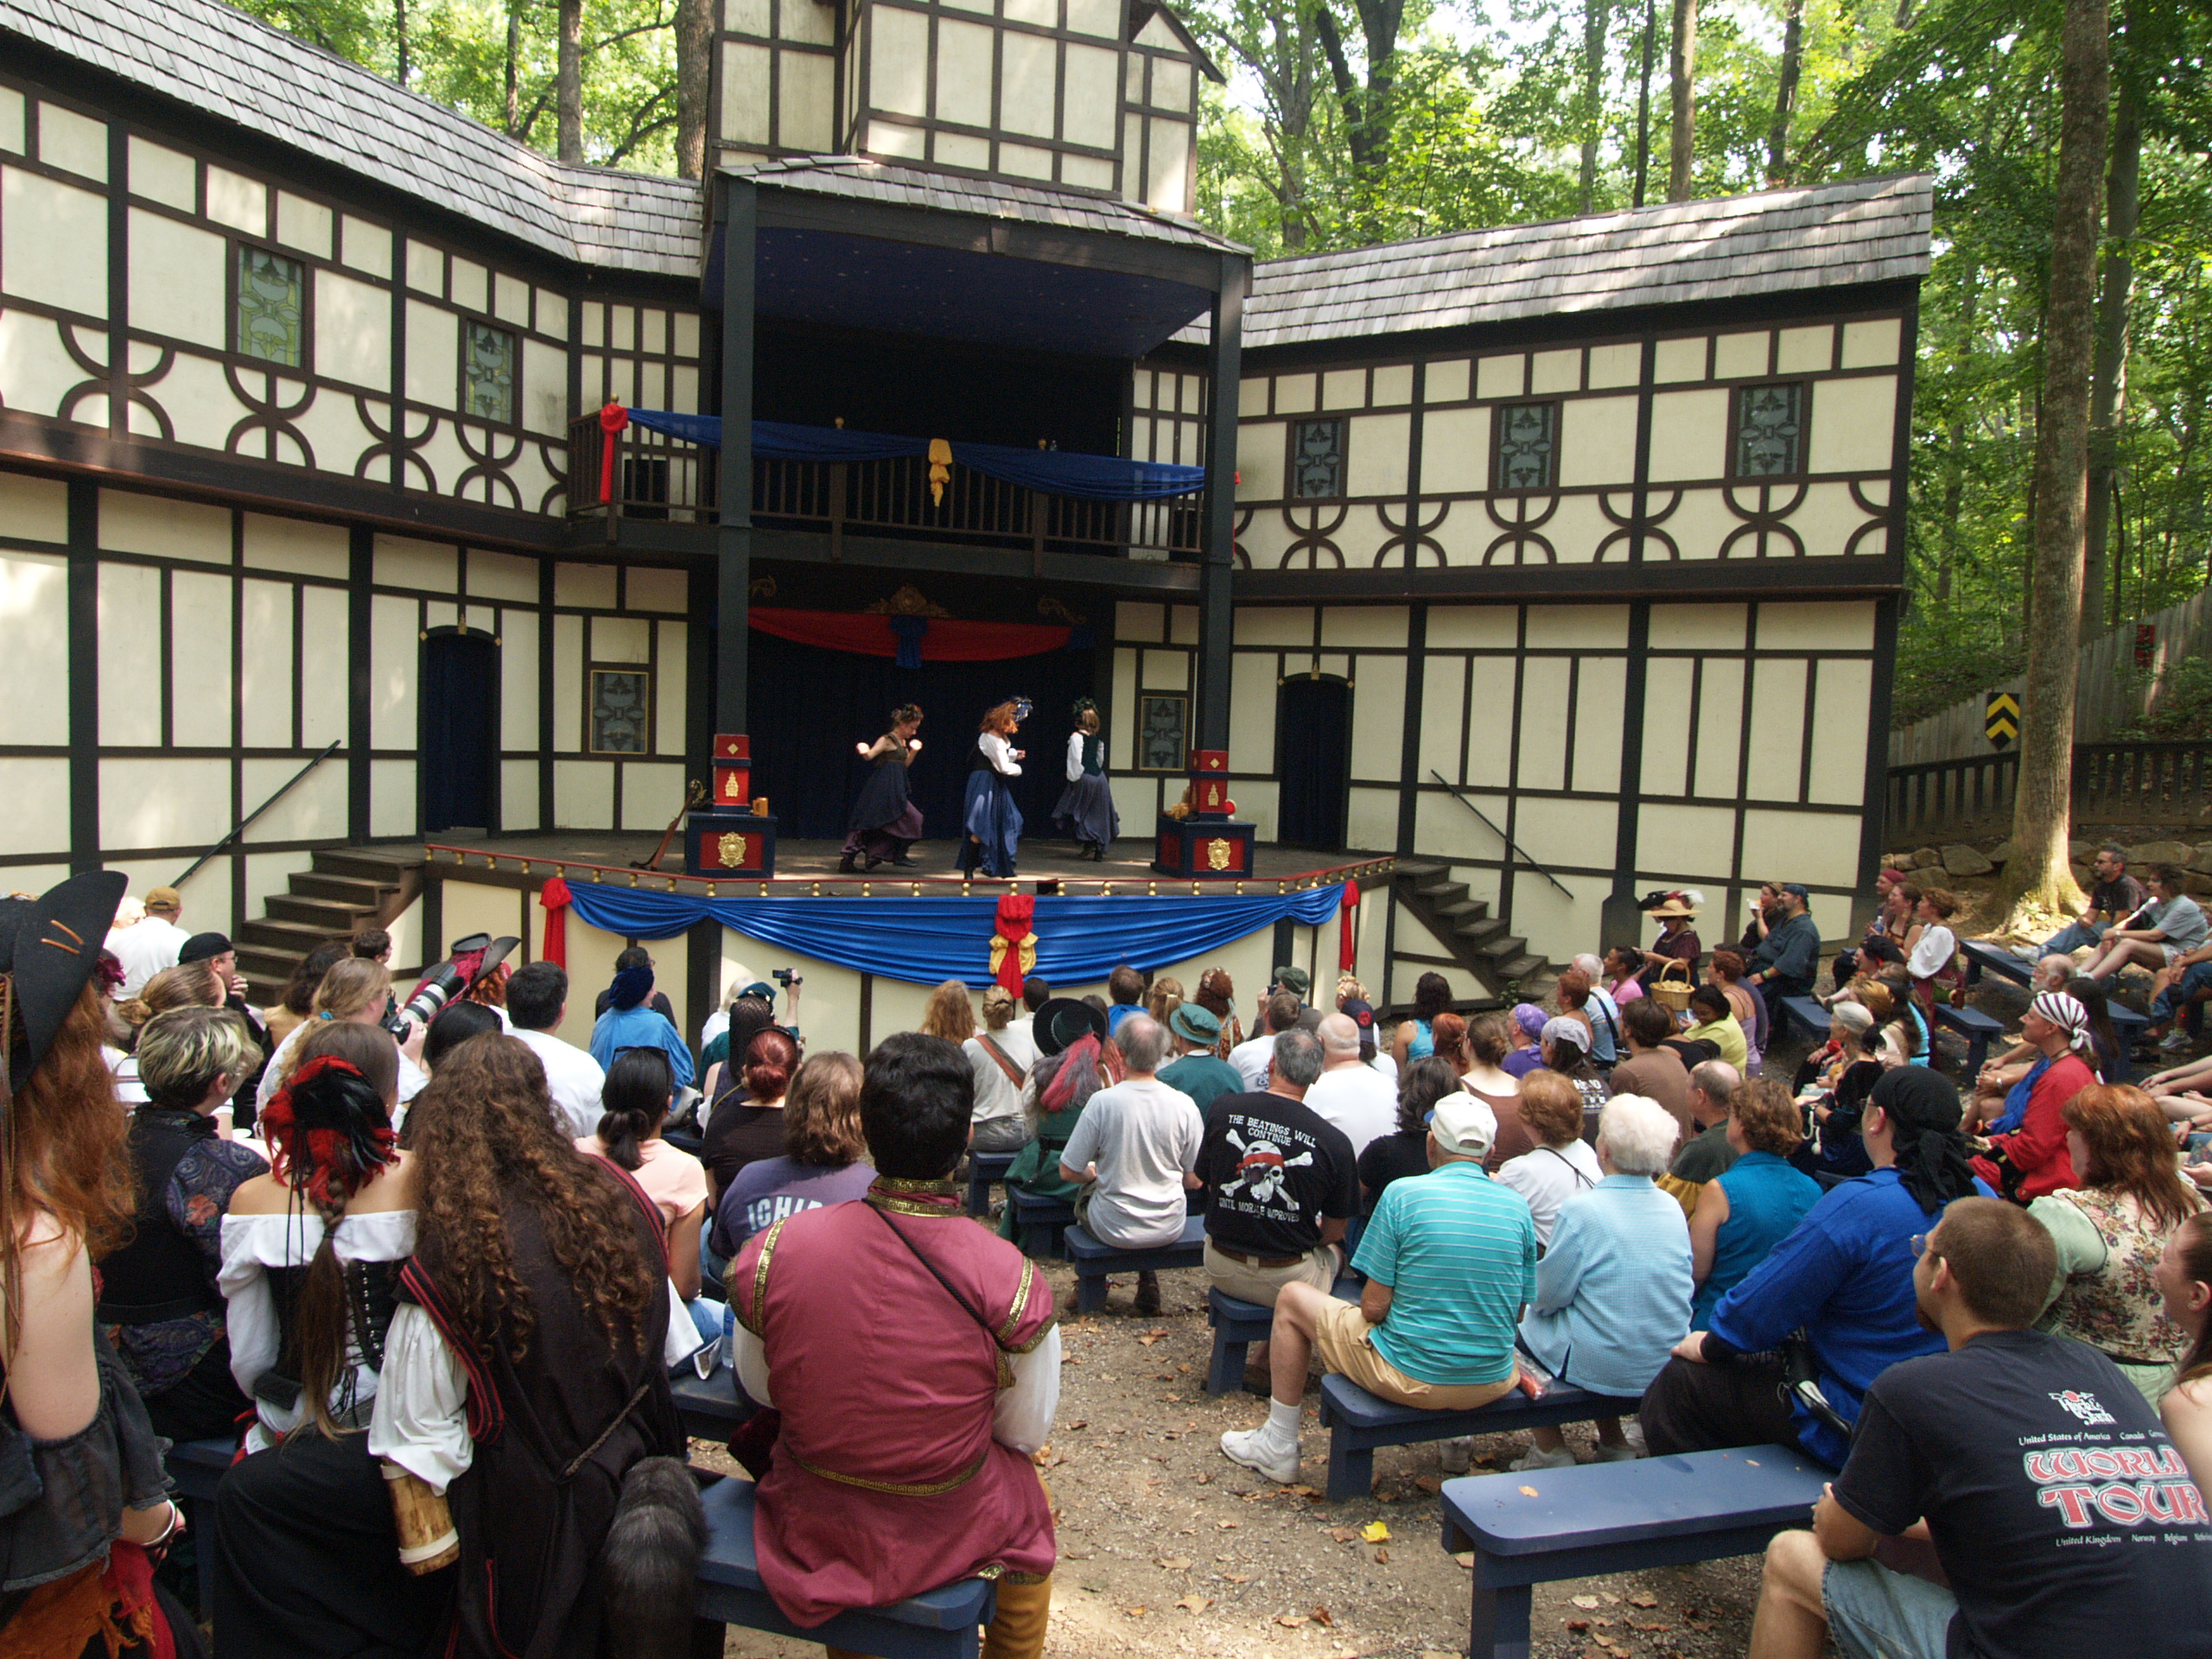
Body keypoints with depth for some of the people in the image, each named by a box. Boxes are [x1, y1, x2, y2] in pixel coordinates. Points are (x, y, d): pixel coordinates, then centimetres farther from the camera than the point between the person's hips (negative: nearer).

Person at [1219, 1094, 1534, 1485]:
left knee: (1292, 1298, 16)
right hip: (1492, 1386, 5)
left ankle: (1278, 1446, 23)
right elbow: (1519, 1311, 6)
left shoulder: (1403, 1194, -14)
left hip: (1410, 1378, -5)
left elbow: (1373, 1308, -12)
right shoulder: (1517, 1207, -2)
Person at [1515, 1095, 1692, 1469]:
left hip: (1601, 1369, -6)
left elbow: (1547, 1296, -15)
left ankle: (1551, 1453, 21)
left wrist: (1536, 1299, 9)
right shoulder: (1672, 1208, -3)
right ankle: (1614, 1445, 31)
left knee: (1527, 1322, 17)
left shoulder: (1581, 1210, -21)